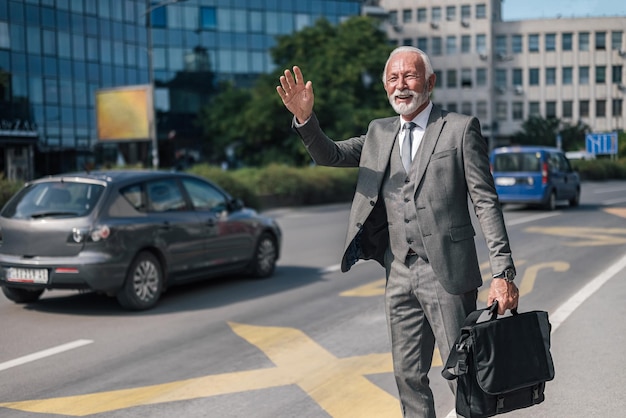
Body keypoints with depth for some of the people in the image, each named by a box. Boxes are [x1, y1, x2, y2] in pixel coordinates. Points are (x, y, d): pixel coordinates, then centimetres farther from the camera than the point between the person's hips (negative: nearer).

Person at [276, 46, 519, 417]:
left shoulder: (460, 129, -4)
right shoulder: (379, 133, 12)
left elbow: (486, 202, -7)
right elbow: (330, 155, 8)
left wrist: (503, 274, -14)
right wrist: (305, 117, -11)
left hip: (446, 273, -5)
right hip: (400, 274, 5)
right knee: (409, 376, 13)